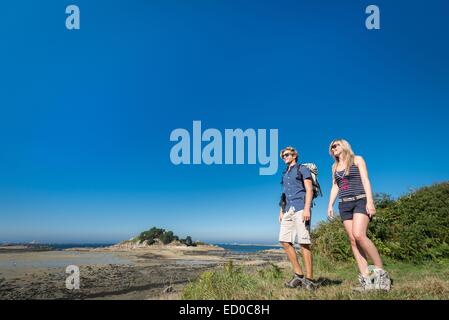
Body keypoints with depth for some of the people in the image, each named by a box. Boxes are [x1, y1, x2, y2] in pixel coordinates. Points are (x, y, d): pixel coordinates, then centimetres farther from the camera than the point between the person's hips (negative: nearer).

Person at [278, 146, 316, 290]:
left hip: (300, 207, -7)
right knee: (284, 241, -2)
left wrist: (307, 208, -18)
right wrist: (281, 211, 17)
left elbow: (309, 190, -6)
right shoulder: (285, 174, 24)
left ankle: (309, 279, -6)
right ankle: (299, 274, 4)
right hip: (288, 209, 7)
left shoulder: (302, 169, 4)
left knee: (304, 242, -10)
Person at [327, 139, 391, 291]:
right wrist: (330, 205, 5)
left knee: (359, 235, -25)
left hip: (360, 201, -5)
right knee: (353, 240, -5)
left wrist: (370, 201, -15)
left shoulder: (357, 159, 5)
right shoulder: (335, 167, 20)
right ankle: (366, 280, -7)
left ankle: (381, 272, -13)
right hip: (344, 205, 5)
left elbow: (366, 180, -4)